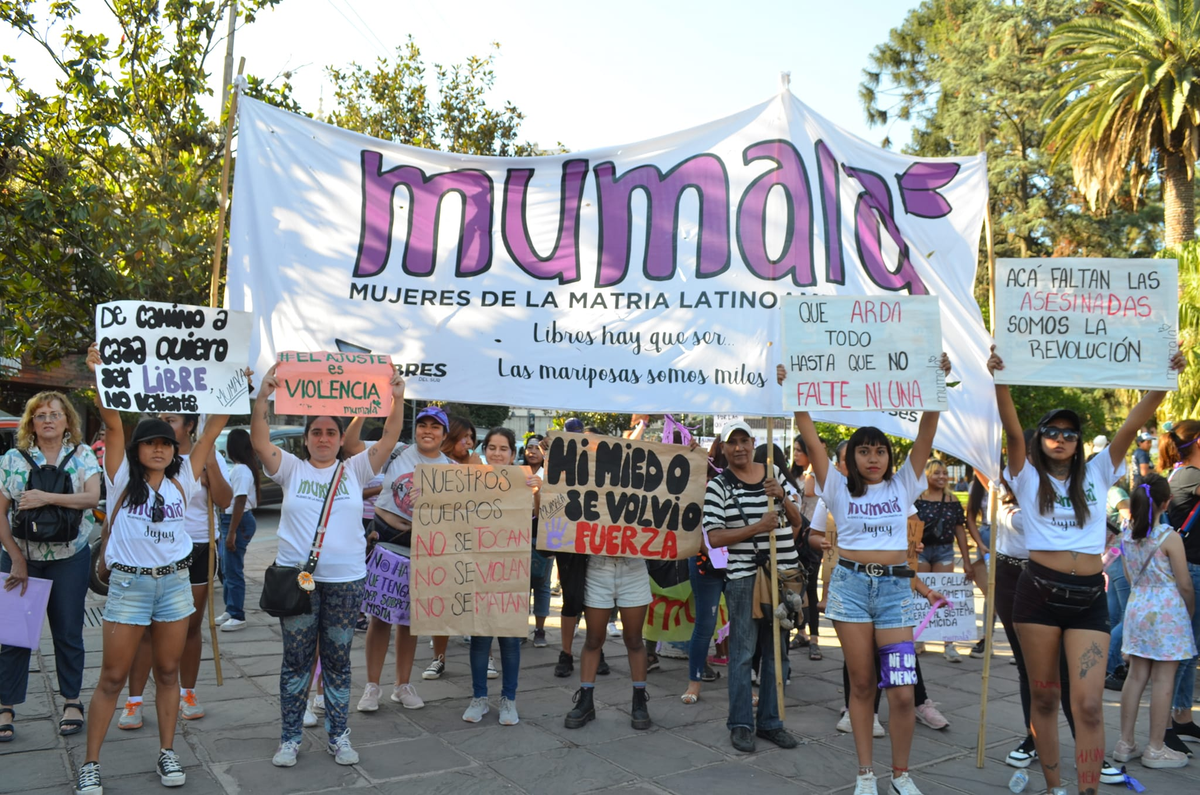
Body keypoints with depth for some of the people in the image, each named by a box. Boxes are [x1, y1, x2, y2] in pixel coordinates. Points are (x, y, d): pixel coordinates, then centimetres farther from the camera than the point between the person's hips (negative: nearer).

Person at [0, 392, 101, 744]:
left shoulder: (82, 455, -1)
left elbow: (93, 497, -15)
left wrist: (47, 497, -27)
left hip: (69, 560, 0)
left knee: (68, 633, 8)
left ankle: (72, 702, 21)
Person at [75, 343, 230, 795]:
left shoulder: (182, 481, 5)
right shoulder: (123, 479, -1)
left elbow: (211, 430, 2)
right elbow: (113, 423, -12)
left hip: (175, 583, 3)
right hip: (129, 584, -2)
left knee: (168, 673, 11)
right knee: (113, 677, 3)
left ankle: (167, 753, 23)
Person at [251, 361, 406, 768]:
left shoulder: (354, 470, 6)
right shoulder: (292, 469, 5)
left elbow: (389, 440, -3)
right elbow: (260, 442, -8)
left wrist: (397, 399, -15)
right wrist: (263, 397, -19)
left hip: (345, 580, 1)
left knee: (338, 660, 10)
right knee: (296, 660, 8)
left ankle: (338, 735, 21)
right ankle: (290, 737, 19)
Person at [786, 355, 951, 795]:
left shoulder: (902, 485, 9)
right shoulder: (839, 489, 7)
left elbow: (926, 433, 1)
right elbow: (811, 438, 0)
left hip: (895, 586, 0)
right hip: (851, 583, 0)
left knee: (902, 690, -5)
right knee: (861, 685, 6)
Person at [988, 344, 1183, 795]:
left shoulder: (1096, 475, 13)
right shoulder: (1028, 479, 7)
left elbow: (1133, 424, 3)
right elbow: (1012, 429, -10)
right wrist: (999, 381, -24)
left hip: (1089, 596, 1)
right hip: (1039, 591, -1)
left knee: (1089, 705, -7)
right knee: (1044, 698, 8)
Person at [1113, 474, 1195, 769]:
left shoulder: (1127, 534, 2)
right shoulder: (1169, 537, -14)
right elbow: (1184, 584, -8)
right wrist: (1190, 612, 7)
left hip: (1136, 606, 6)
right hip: (1166, 610, -6)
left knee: (1136, 676, 11)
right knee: (1163, 680, 3)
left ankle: (1125, 743, 16)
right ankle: (1156, 749, 9)